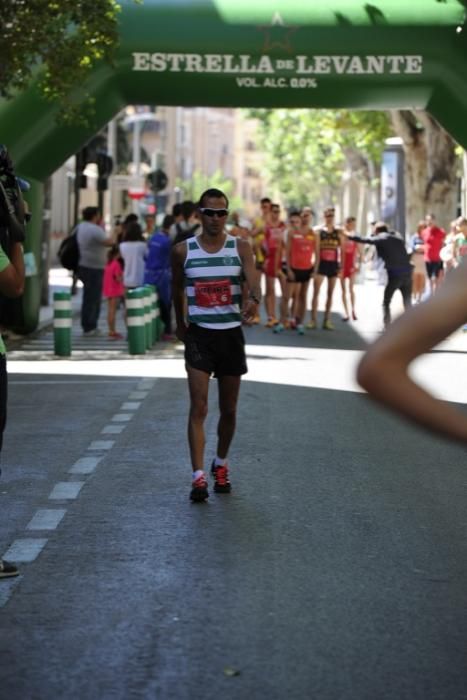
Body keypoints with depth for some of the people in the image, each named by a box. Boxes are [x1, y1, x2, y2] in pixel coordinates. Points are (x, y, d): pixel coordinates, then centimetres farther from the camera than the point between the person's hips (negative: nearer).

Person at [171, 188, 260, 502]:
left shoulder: (241, 248, -2)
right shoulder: (183, 251, -1)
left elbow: (253, 282, -18)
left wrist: (254, 301, -39)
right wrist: (180, 324, 21)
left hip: (231, 334, 1)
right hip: (199, 335, -1)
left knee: (229, 409, 12)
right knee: (199, 408, -11)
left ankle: (221, 465, 32)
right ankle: (199, 476, -14)